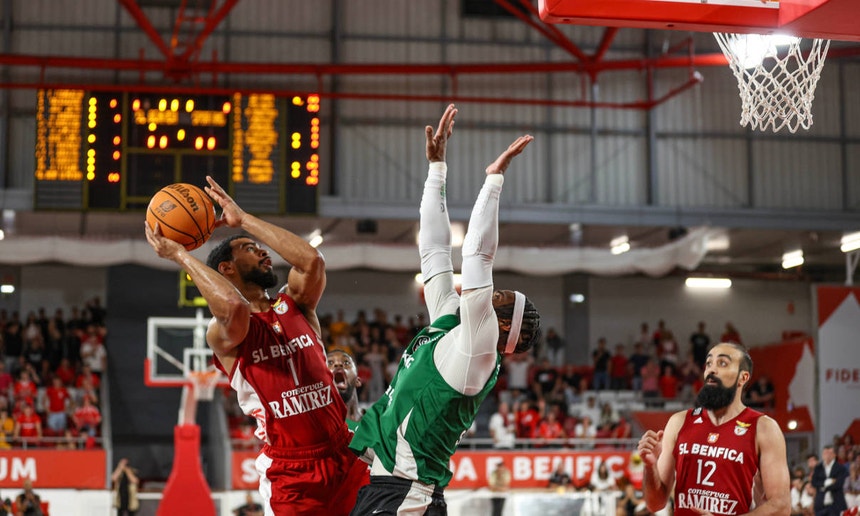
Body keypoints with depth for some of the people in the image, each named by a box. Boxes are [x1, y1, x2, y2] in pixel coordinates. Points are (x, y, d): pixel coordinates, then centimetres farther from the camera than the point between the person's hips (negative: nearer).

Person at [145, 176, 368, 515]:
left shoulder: (295, 306, 11)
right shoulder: (223, 334, -3)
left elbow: (312, 261, -9)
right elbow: (235, 306, -28)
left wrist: (243, 218, -2)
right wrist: (178, 254, -16)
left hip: (346, 459, 4)